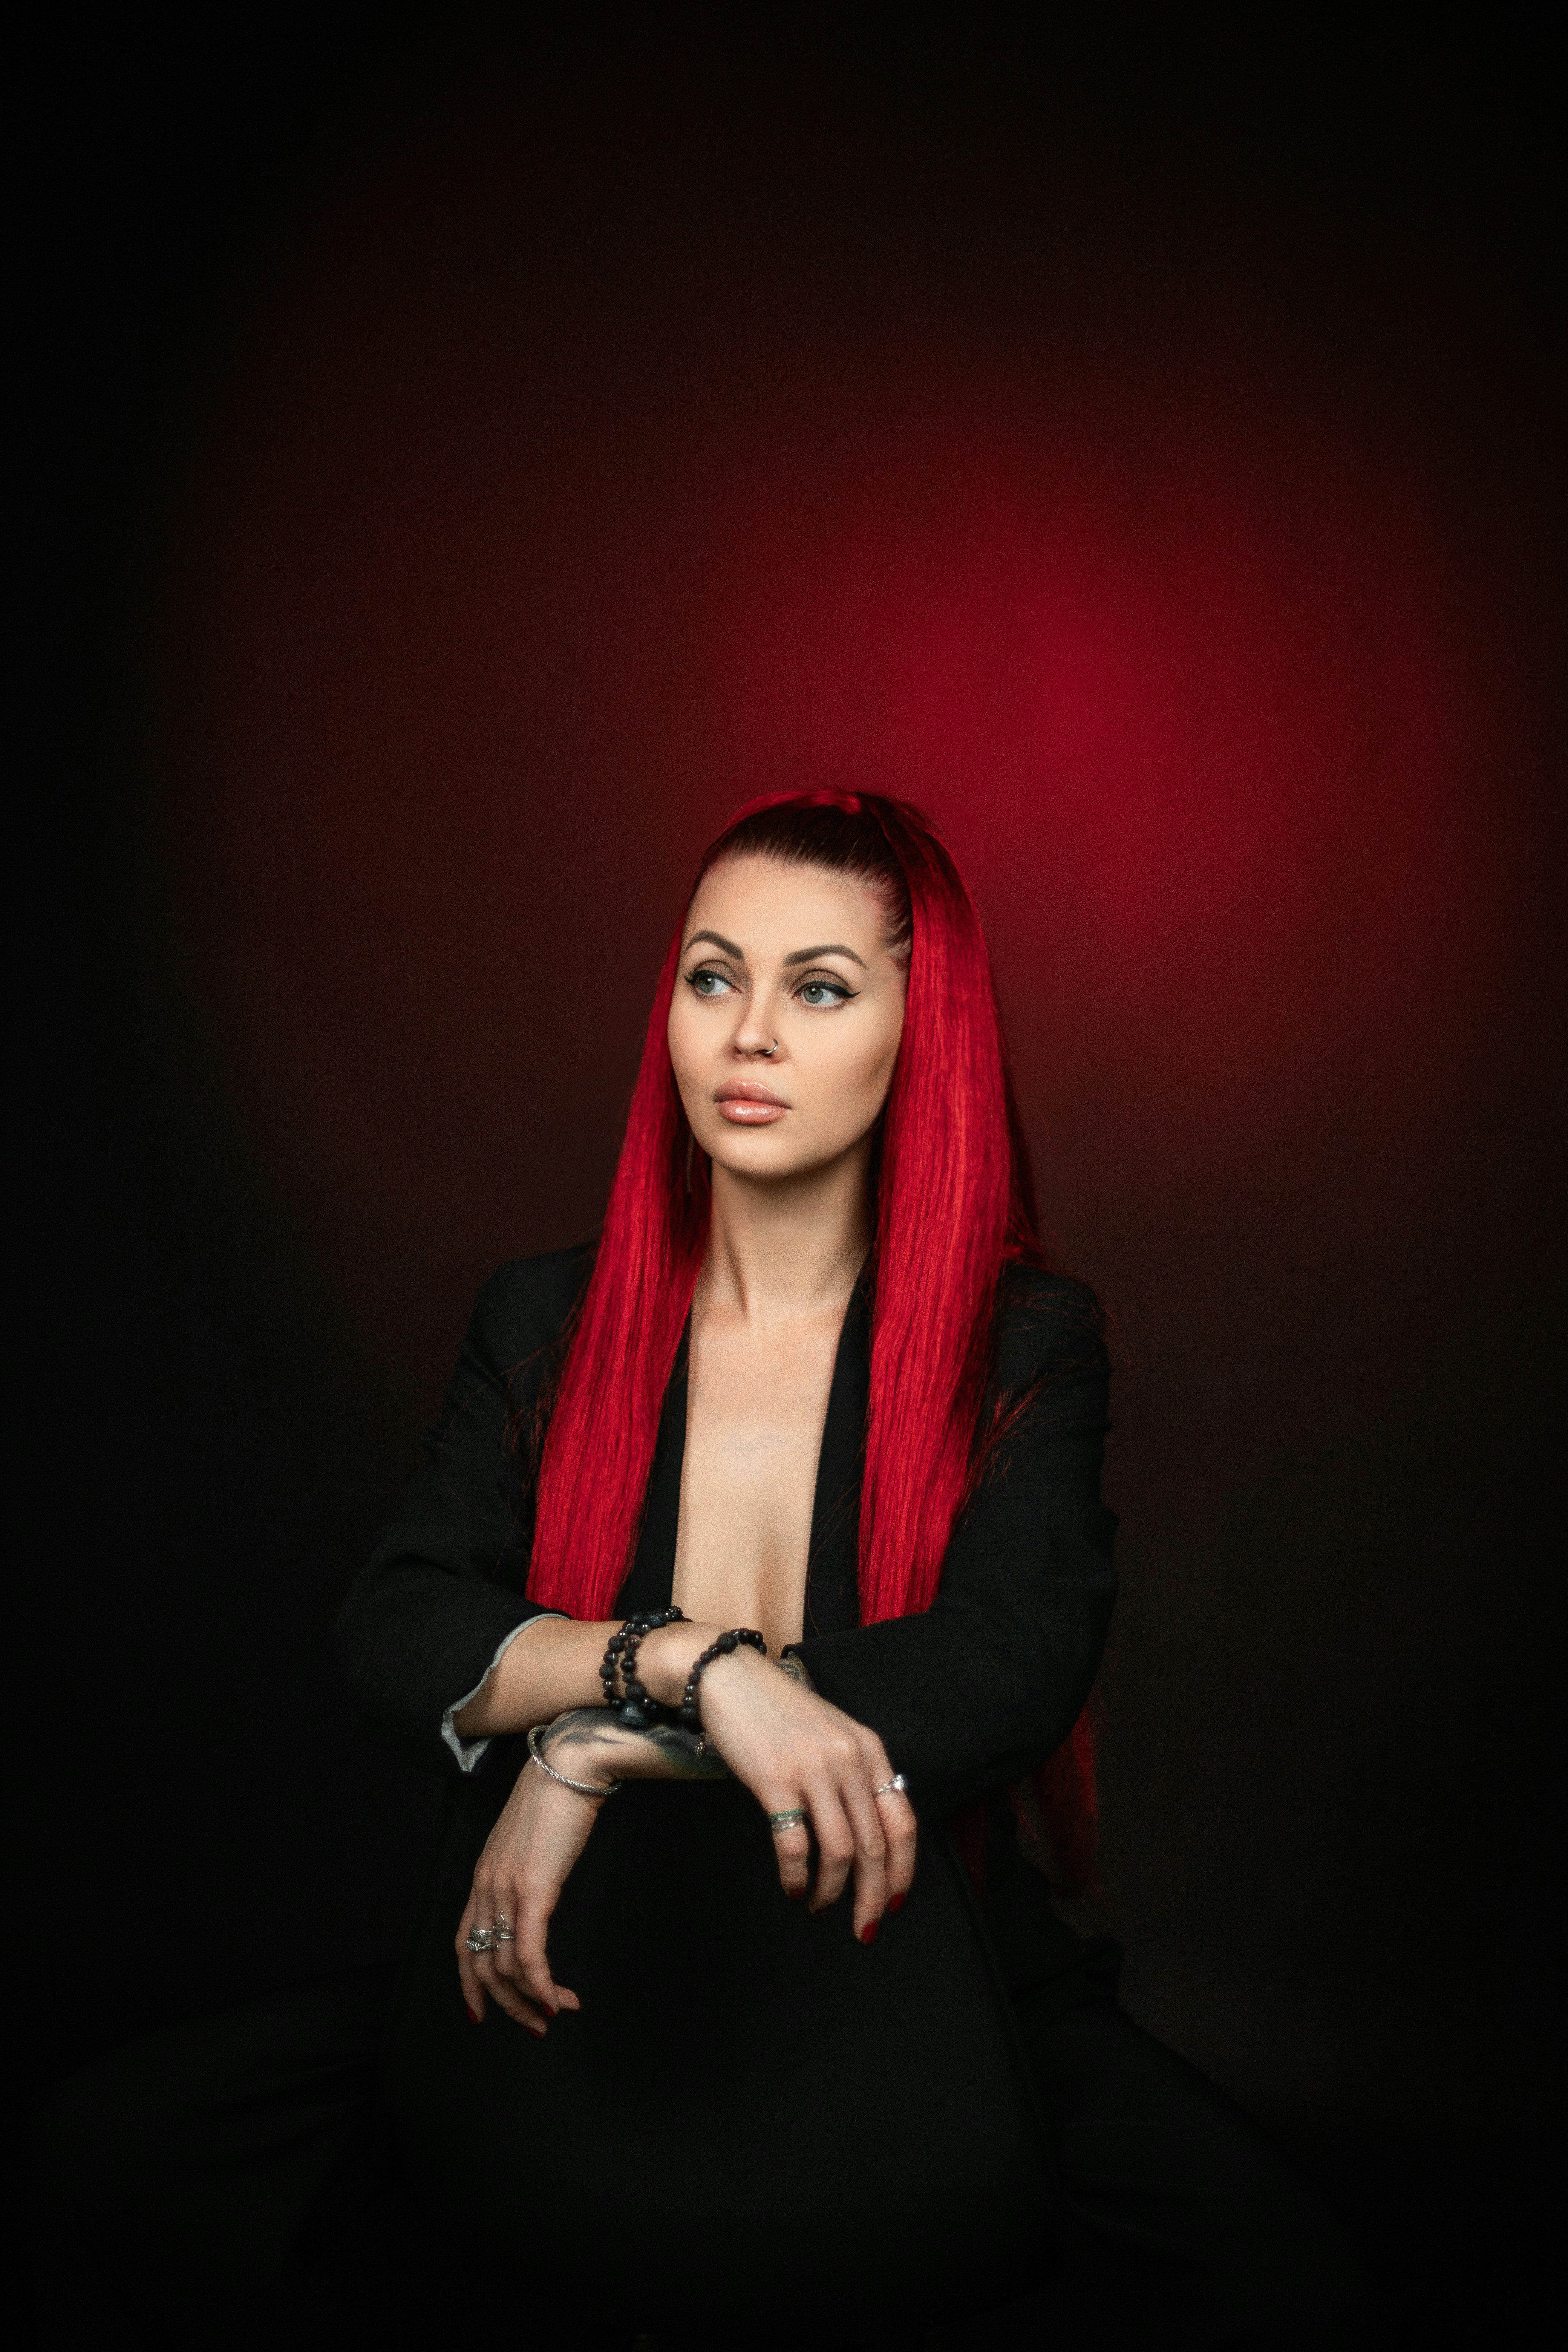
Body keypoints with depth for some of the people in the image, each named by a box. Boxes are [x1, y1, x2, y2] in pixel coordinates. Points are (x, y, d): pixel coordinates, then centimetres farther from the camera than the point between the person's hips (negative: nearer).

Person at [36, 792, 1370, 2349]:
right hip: (569, 2000, 1)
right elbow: (392, 1637, -9)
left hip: (919, 2004, 0)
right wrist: (691, 1659, -27)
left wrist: (602, 1747, -23)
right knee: (119, 2153, -16)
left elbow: (1014, 1667, -18)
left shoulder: (1025, 1343, -3)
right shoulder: (543, 1320, 2)